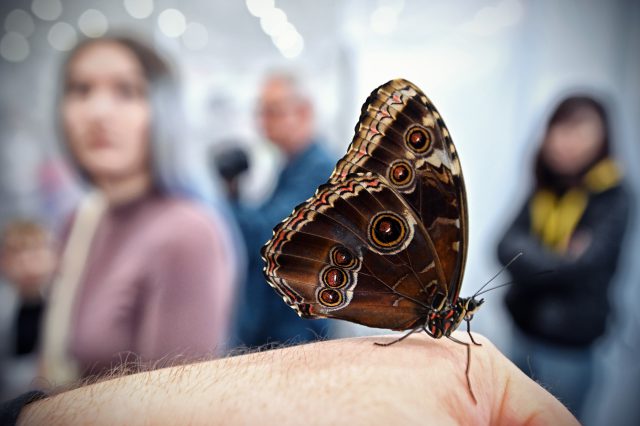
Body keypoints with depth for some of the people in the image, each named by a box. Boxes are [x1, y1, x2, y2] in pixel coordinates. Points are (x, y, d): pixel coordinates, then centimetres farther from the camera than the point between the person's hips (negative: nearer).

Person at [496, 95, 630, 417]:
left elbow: (582, 266, -21)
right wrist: (558, 259, -19)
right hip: (524, 331, 5)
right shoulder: (544, 192, 2)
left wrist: (530, 258, -11)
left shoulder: (613, 198, -12)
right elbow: (508, 246, -8)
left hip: (568, 346, -5)